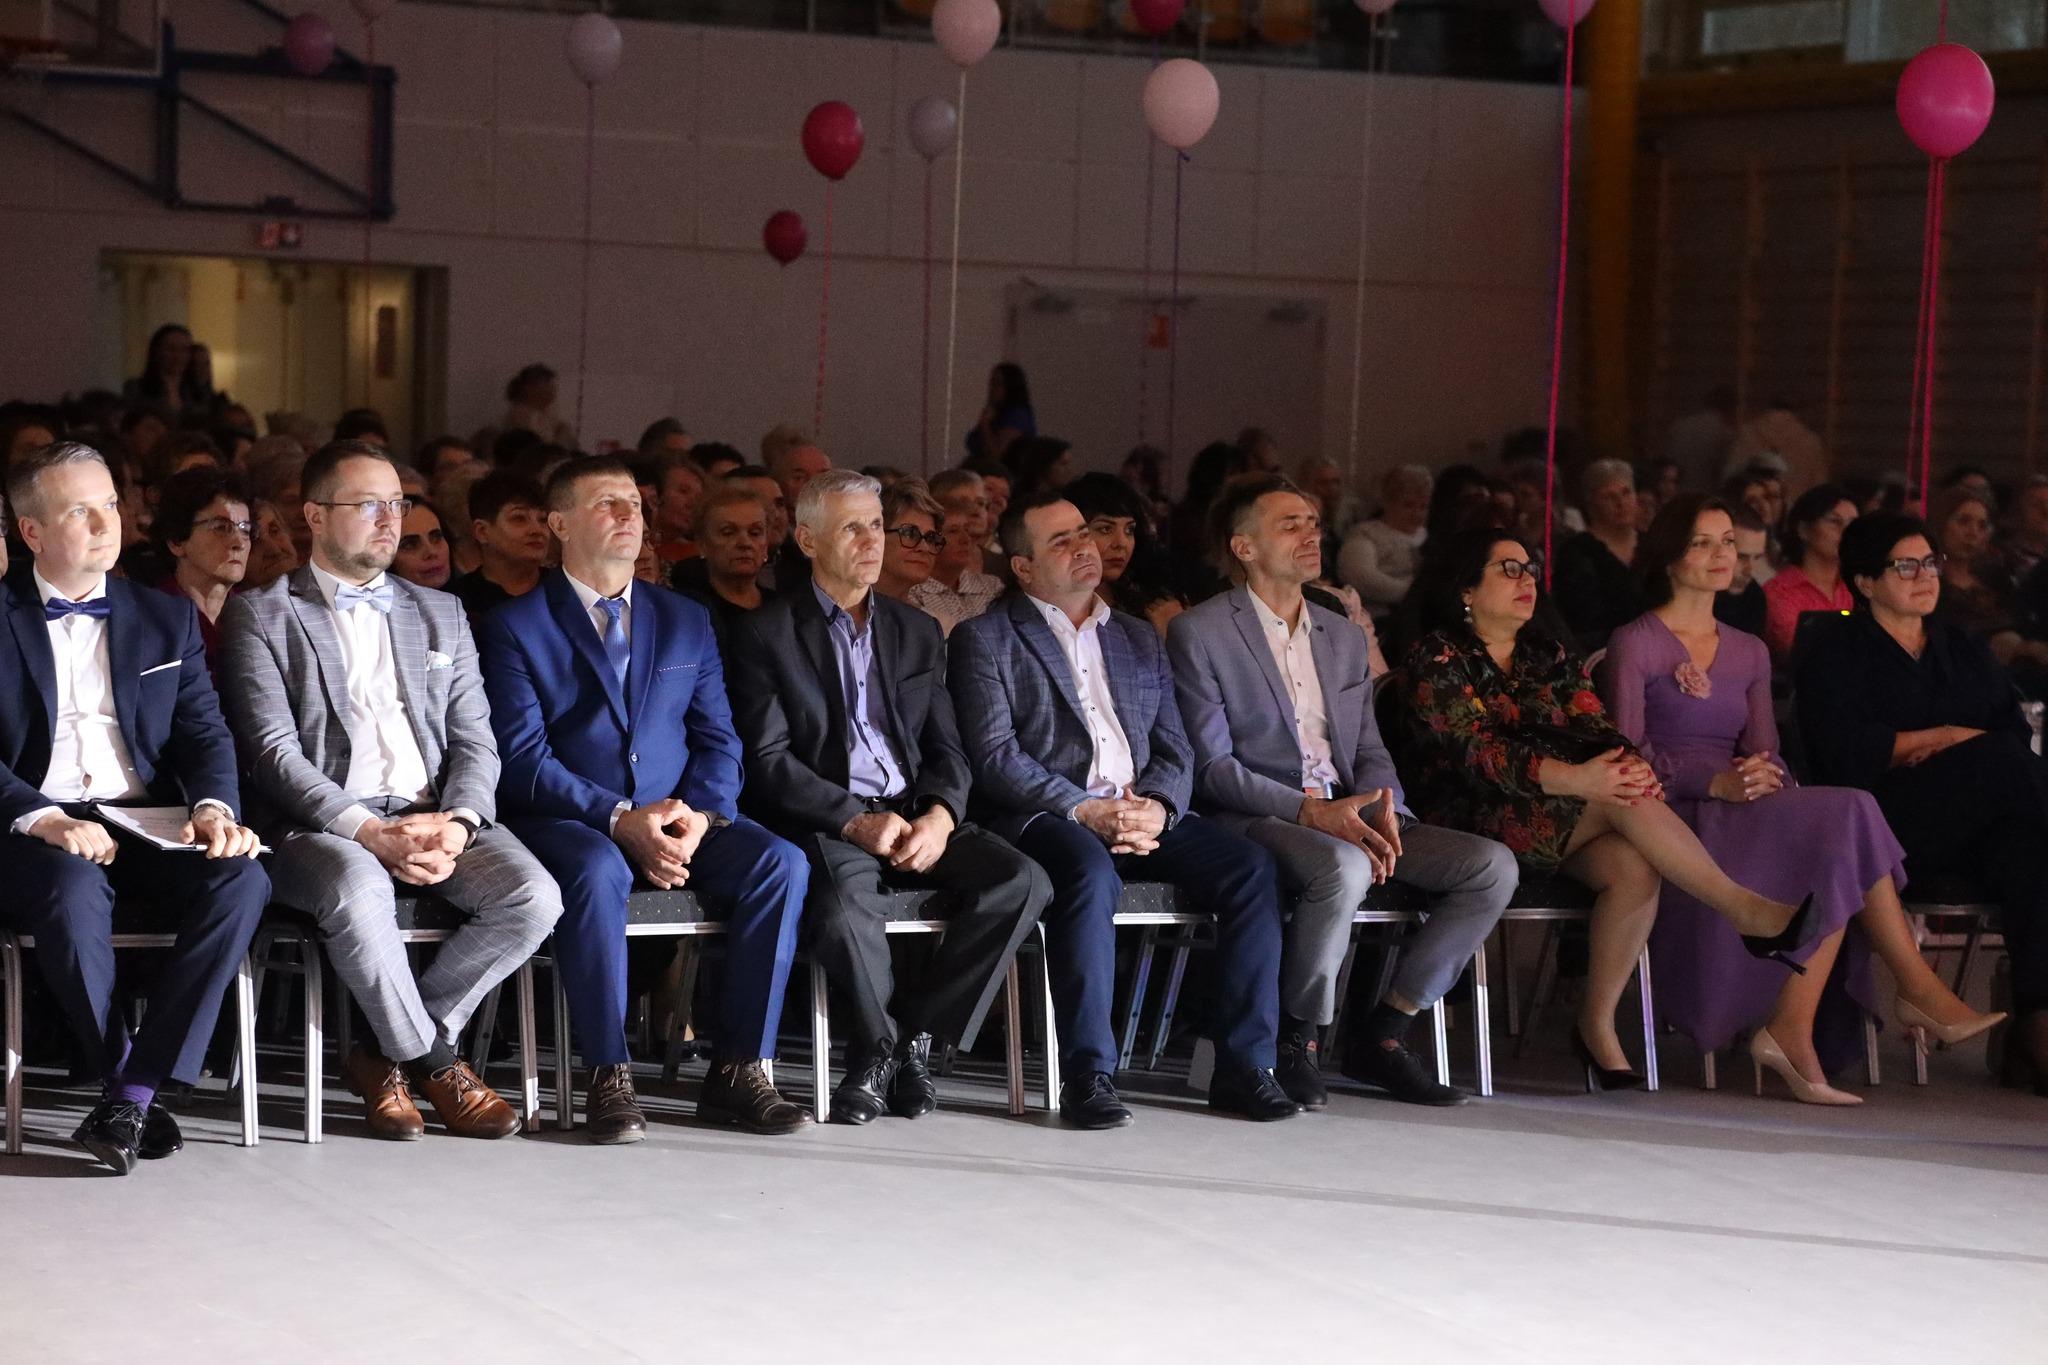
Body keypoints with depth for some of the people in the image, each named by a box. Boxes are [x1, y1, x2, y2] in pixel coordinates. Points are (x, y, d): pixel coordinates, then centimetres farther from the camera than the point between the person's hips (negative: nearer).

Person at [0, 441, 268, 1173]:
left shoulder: (167, 618, 18)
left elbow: (204, 731, 11)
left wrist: (214, 806, -11)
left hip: (149, 822, 3)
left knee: (241, 879, -28)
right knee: (76, 892, -38)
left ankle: (132, 1095, -27)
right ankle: (117, 1079, -17)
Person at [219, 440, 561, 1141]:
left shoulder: (440, 614, 22)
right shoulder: (262, 616, 7)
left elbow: (474, 740, 13)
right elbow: (275, 752, -5)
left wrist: (457, 823, -10)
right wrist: (369, 830, -19)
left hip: (435, 817, 4)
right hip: (324, 824, -4)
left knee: (534, 897, -24)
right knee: (361, 890, -38)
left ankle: (388, 1054, -8)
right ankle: (435, 1060, -13)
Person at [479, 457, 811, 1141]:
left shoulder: (686, 621, 18)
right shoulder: (516, 627, 3)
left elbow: (718, 740, 11)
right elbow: (523, 758, -7)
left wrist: (699, 815, -12)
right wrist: (620, 820, -20)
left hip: (677, 825, 4)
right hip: (568, 824, -4)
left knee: (780, 862, -23)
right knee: (596, 871, -39)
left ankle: (738, 1070, -19)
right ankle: (609, 1077, -29)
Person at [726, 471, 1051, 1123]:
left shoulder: (918, 632, 19)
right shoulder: (765, 635, 4)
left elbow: (947, 751, 13)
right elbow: (768, 762, -5)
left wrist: (939, 817, -9)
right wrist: (855, 820, -17)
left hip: (916, 819, 5)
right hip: (824, 824, -5)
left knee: (1021, 881, -23)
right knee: (846, 906, -38)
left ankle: (915, 1037, -12)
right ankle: (886, 1042, -9)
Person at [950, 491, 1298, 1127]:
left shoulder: (1140, 639, 24)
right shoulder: (985, 640, 7)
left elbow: (1175, 748, 16)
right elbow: (994, 757, -6)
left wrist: (1157, 807, -7)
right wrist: (1085, 811, -17)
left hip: (1142, 817, 5)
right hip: (1041, 818, -5)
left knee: (1250, 866, -21)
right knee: (1090, 872, -39)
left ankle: (1244, 1066, -18)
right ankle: (1088, 1075, -35)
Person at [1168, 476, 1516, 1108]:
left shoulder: (1344, 638, 21)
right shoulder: (1199, 634, -1)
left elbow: (1369, 752, 17)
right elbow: (1211, 766, -9)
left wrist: (1381, 809, -8)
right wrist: (1311, 812, -20)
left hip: (1346, 817, 7)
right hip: (1255, 820, -7)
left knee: (1492, 866, -12)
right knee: (1343, 868, -39)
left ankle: (1381, 1032, -5)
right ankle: (1294, 1042, -17)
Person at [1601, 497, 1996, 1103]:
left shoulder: (1749, 653, 22)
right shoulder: (1635, 645, 4)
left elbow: (1765, 753, 15)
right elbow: (1626, 753, -7)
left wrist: (1764, 777, -10)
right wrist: (1714, 784, -20)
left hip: (1740, 816, 6)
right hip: (1675, 822, -6)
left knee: (1842, 835, -28)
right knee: (1847, 816, -27)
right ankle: (1921, 992, -23)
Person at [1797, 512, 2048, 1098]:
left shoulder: (1964, 649, 27)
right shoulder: (1836, 650, 11)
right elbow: (1846, 753, -7)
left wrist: (1948, 753, -6)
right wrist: (1946, 737, -1)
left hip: (1969, 829, 4)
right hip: (1881, 824, -4)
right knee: (2000, 759, -30)